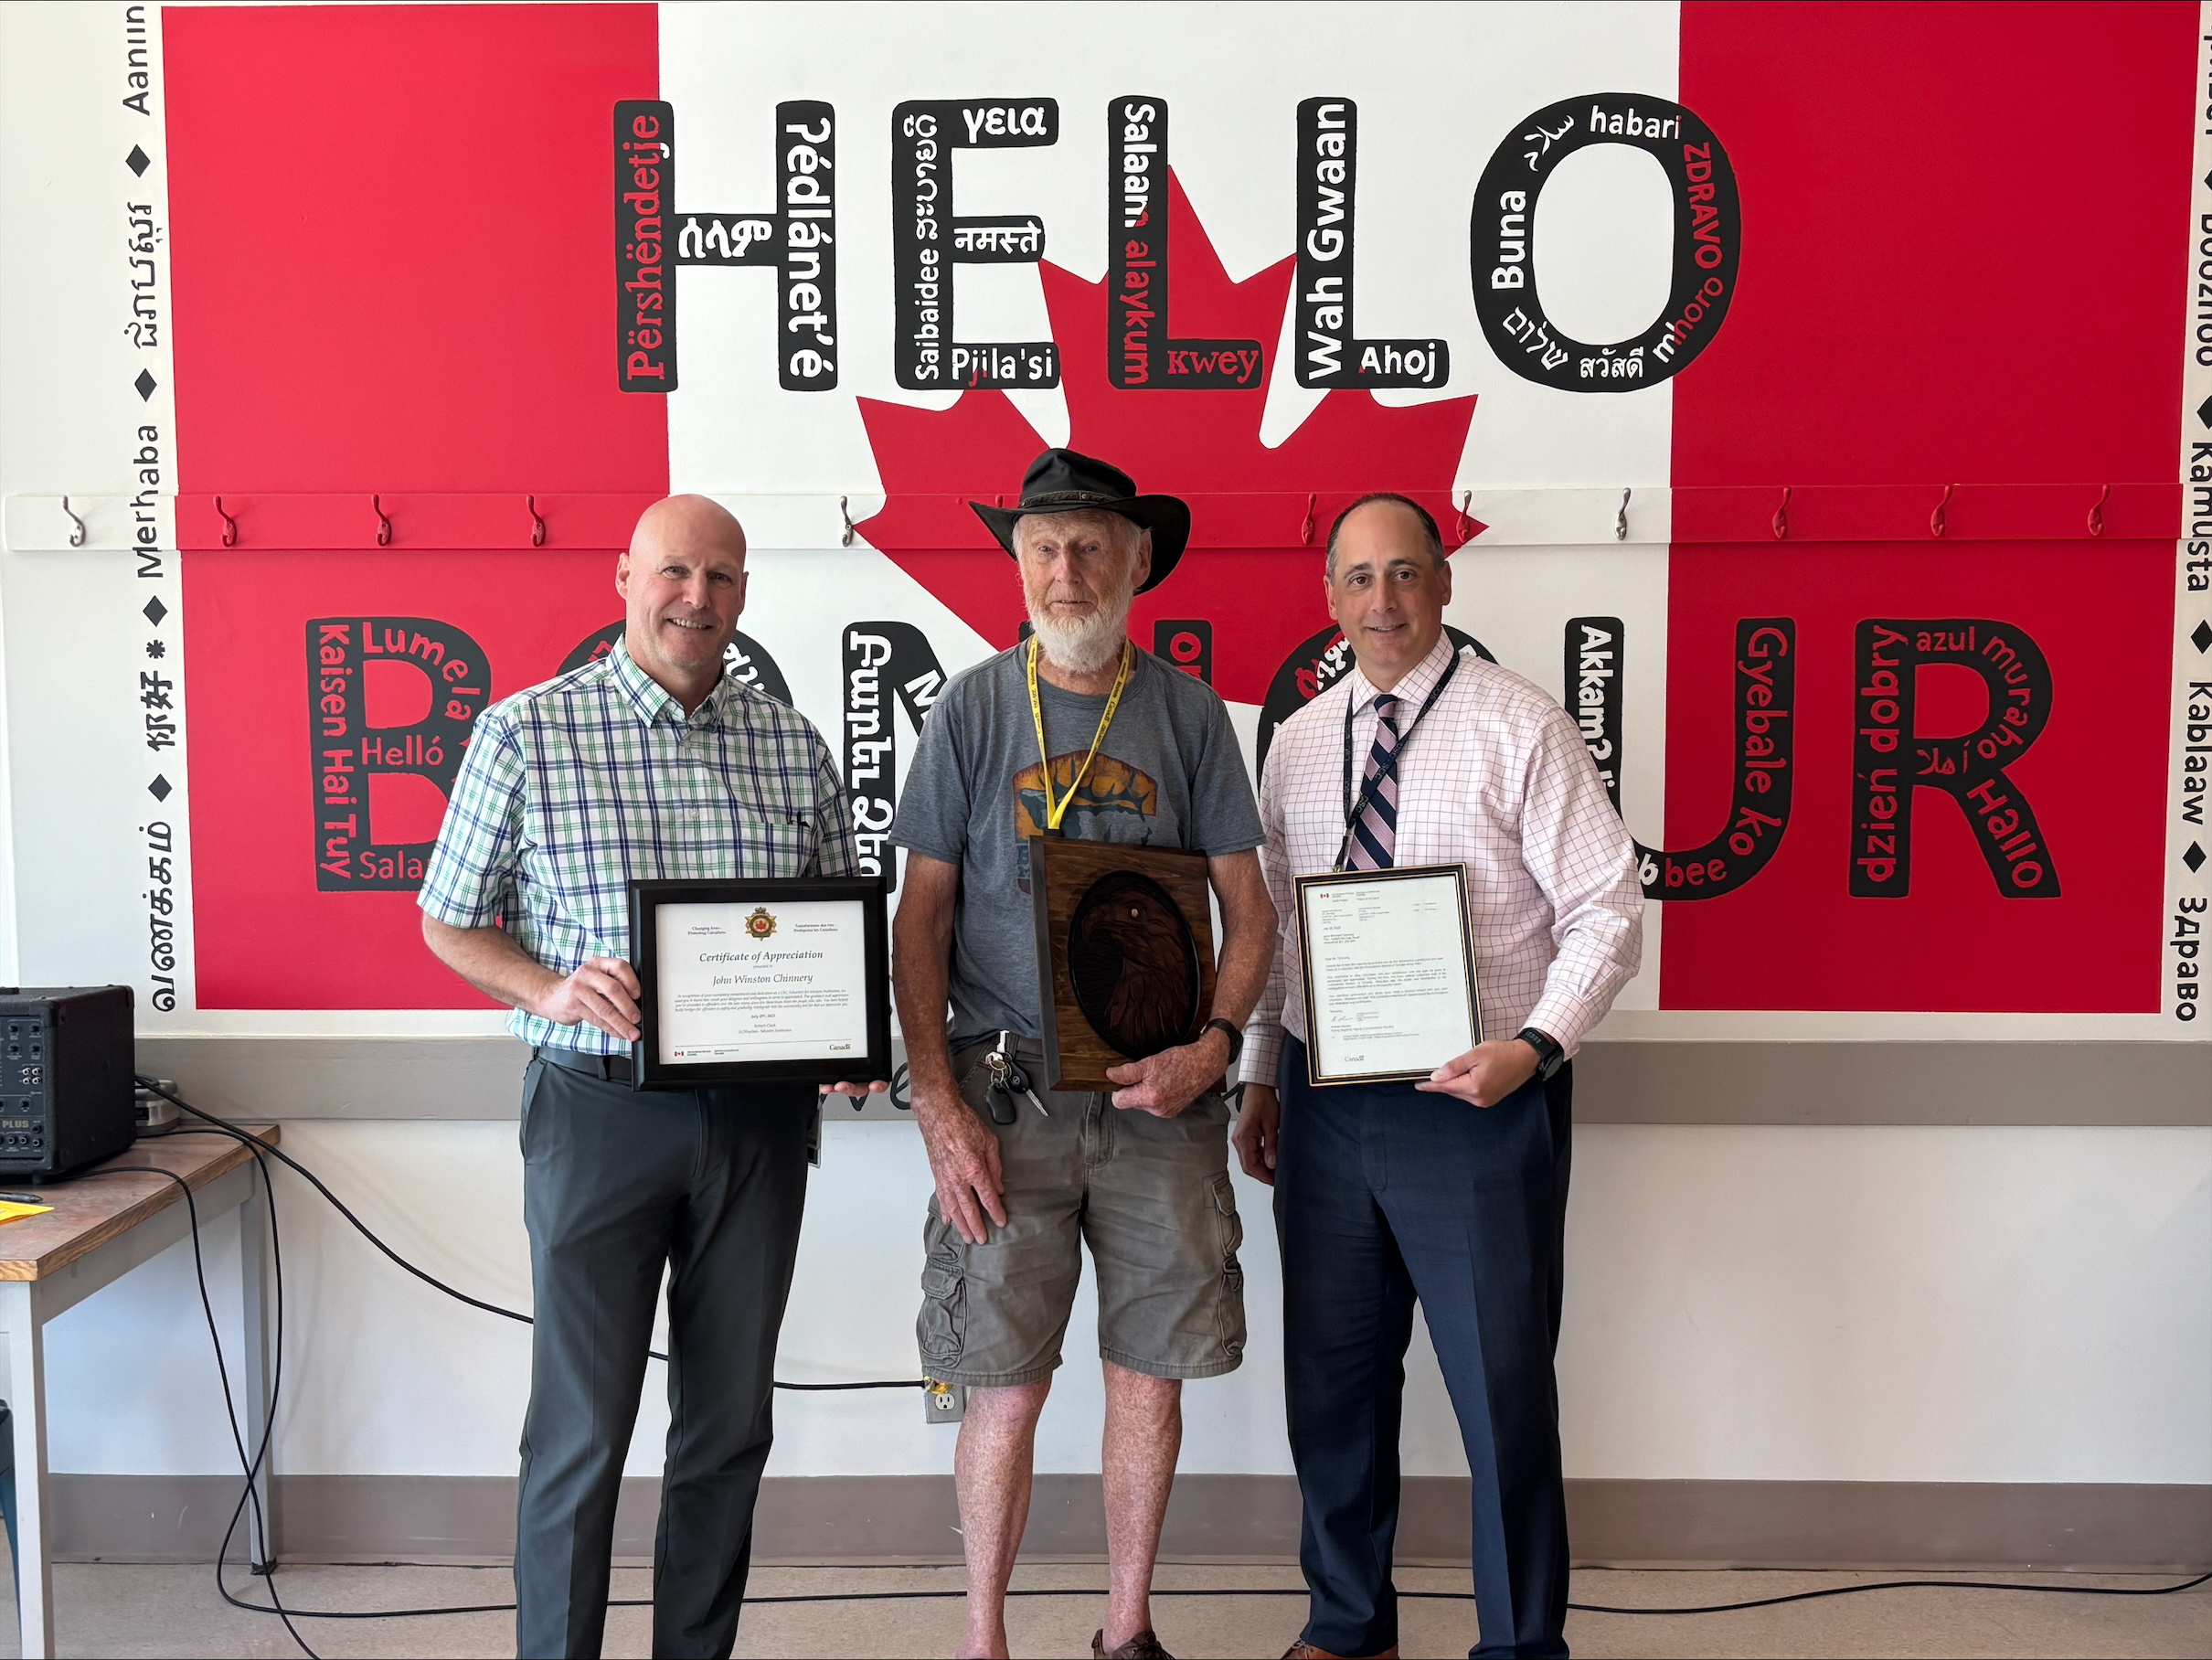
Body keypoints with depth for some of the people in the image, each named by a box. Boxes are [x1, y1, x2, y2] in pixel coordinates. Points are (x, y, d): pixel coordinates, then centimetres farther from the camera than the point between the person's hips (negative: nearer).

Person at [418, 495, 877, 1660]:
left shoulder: (794, 746, 6)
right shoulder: (525, 733, -3)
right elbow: (448, 926, 3)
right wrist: (551, 990, -16)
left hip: (760, 1115, 3)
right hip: (599, 1110, -3)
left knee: (730, 1422, 13)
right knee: (581, 1429, 4)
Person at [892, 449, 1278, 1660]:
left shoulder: (1188, 712, 5)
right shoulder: (971, 708, 2)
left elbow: (1248, 908, 8)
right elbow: (921, 916, 1)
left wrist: (1213, 1045, -9)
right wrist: (938, 1103, -9)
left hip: (1159, 1094, 2)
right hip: (1007, 1093, -1)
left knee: (1151, 1378, 10)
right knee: (1005, 1391, 3)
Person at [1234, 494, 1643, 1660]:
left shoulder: (1521, 729, -7)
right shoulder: (1295, 744, 8)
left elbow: (1607, 913, -8)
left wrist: (1535, 1046, -21)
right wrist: (1259, 1079, 13)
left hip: (1478, 1101, -4)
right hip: (1324, 1101, 5)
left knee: (1502, 1388, 4)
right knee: (1332, 1380, 16)